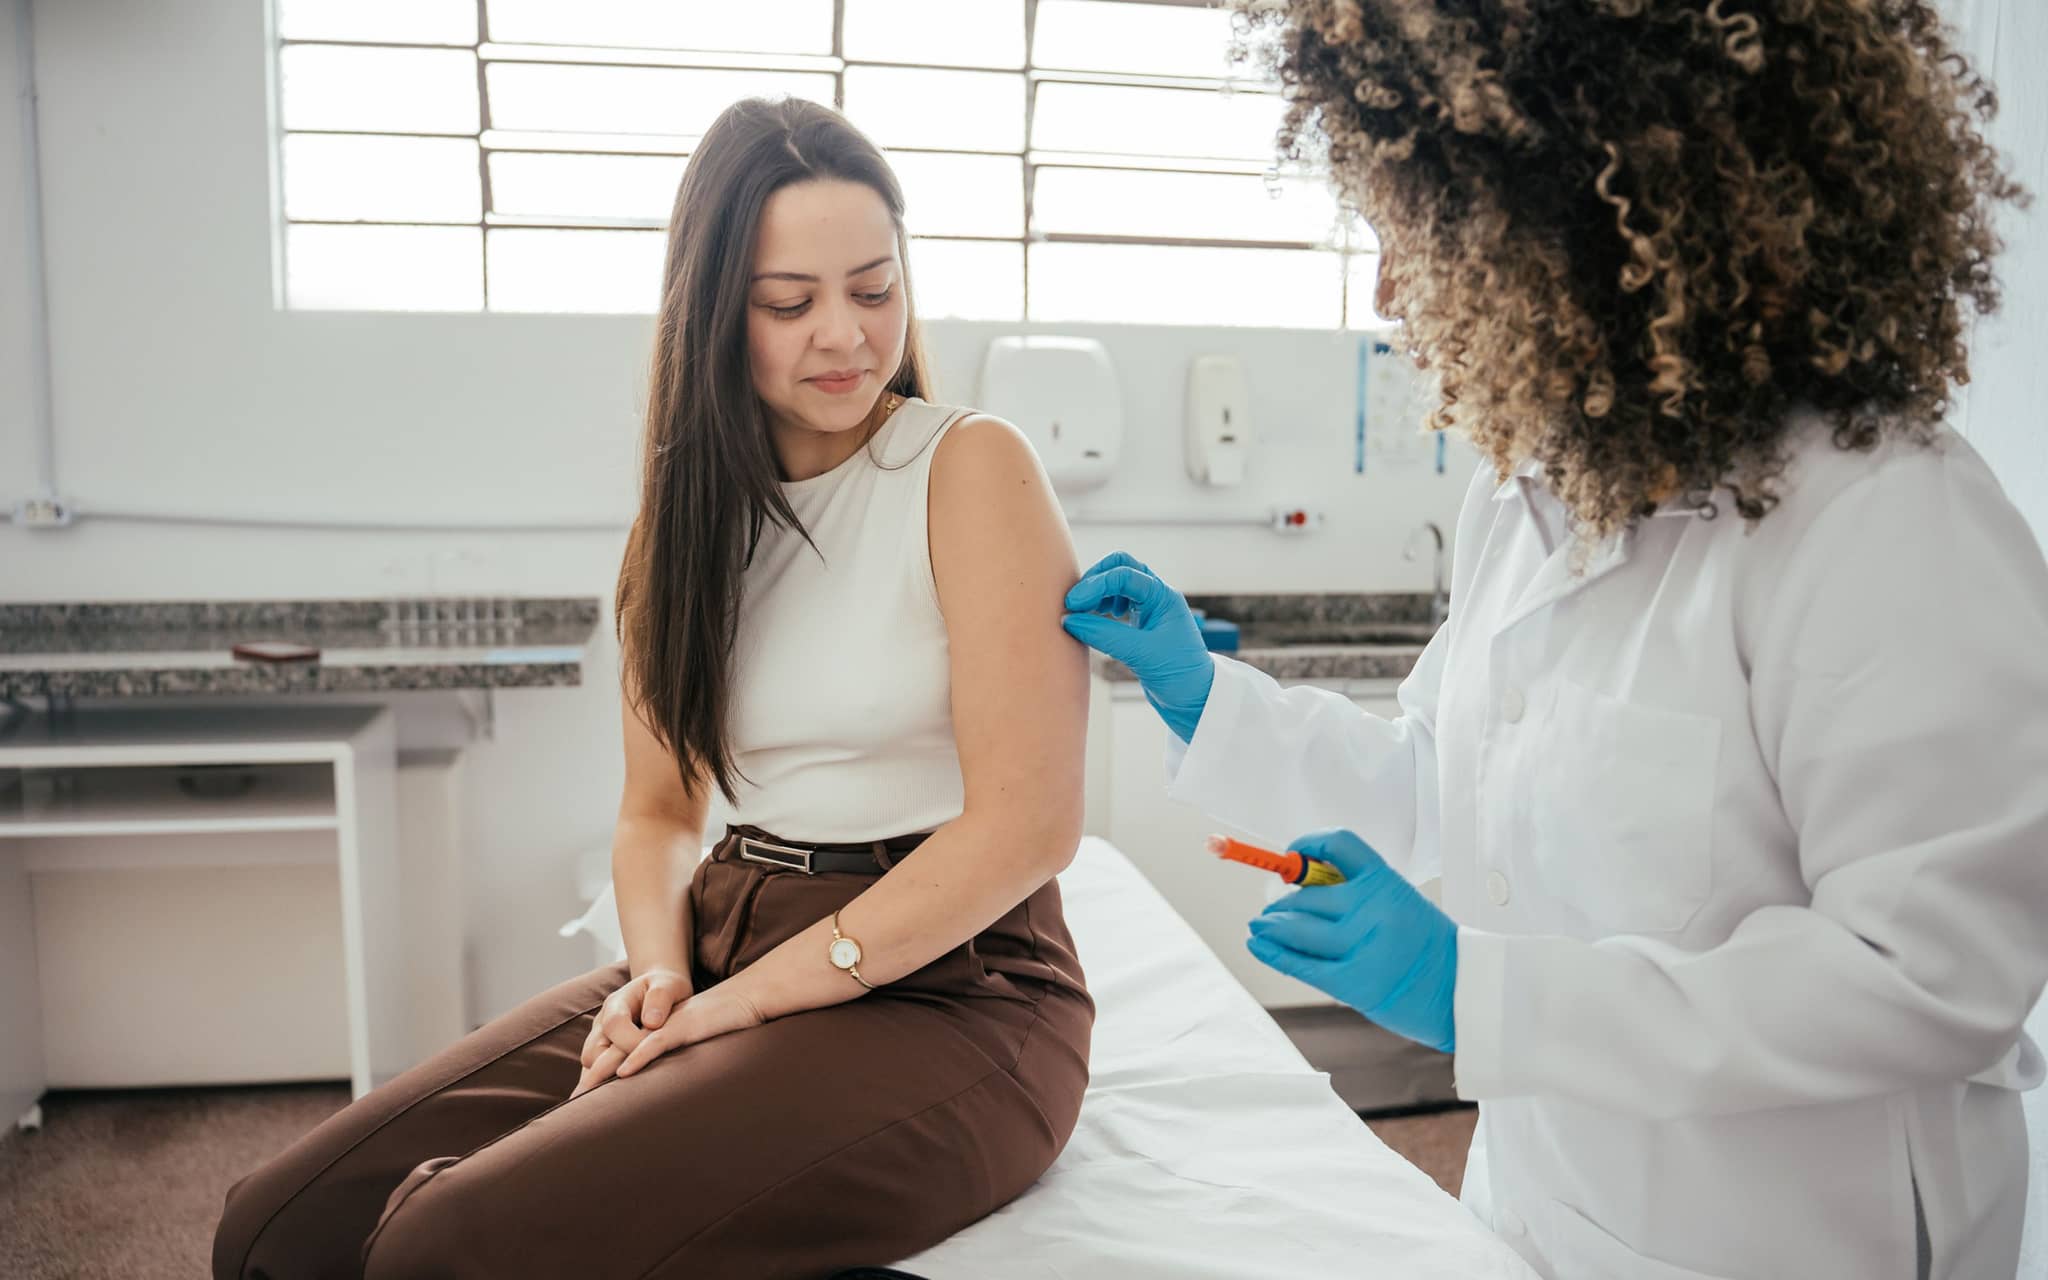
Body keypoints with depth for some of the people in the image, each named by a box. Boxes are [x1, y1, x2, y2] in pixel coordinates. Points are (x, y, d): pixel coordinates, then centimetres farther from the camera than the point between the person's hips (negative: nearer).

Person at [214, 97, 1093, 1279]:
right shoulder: (694, 513, 12)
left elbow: (1028, 823, -15)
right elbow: (659, 812, 15)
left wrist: (744, 1000, -14)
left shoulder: (970, 467, -8)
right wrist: (661, 973, -7)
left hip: (946, 984, -5)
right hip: (729, 954, 6)